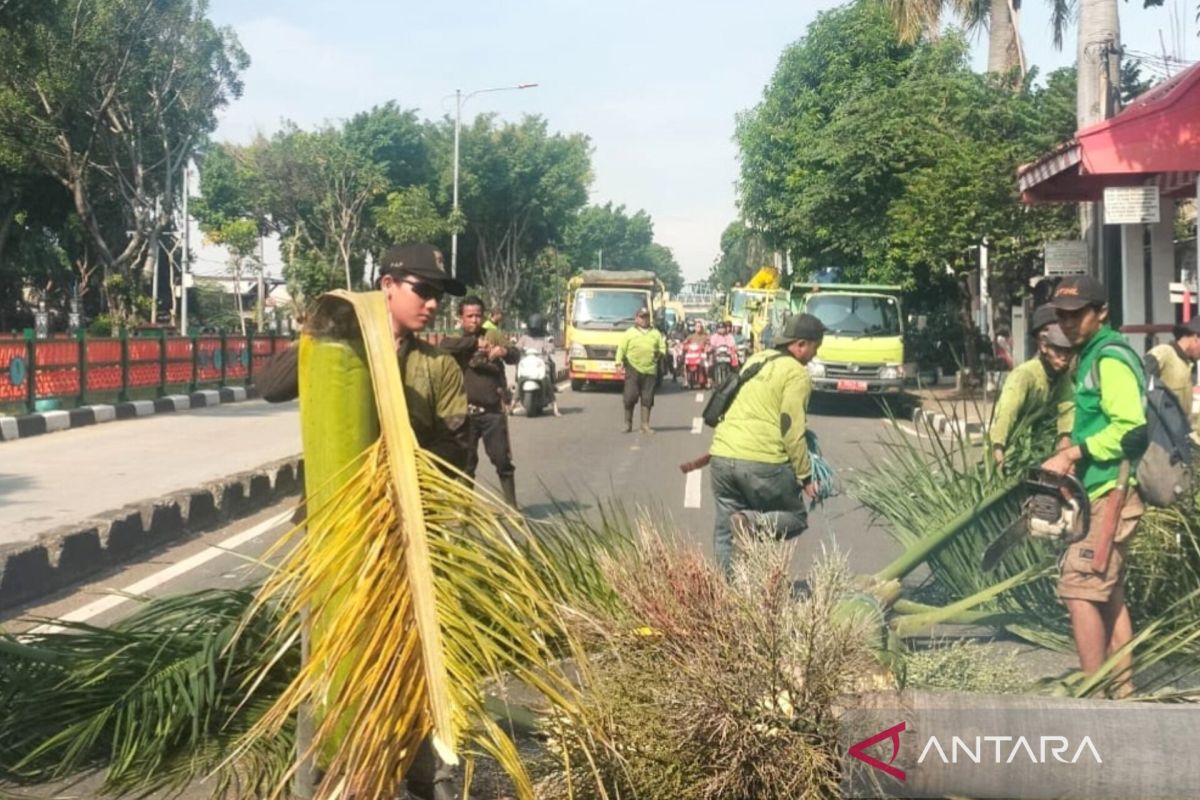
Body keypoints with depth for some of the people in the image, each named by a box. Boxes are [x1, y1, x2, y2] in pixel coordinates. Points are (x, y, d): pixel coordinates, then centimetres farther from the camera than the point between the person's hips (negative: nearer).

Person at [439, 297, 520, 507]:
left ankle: (511, 504, 12)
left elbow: (515, 356, -3)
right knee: (466, 462, 8)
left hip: (493, 410, 0)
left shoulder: (494, 335, 7)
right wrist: (475, 342, -25)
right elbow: (445, 346, -18)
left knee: (503, 459, 2)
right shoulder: (455, 340, 5)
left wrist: (504, 351, -26)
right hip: (465, 412, 0)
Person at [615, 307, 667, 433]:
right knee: (630, 398, -4)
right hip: (633, 370, -2)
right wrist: (619, 361, -8)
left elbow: (662, 348, 14)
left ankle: (645, 425, 8)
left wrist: (660, 353, -7)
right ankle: (628, 423, 9)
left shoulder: (655, 333, 16)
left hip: (650, 370, 2)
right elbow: (621, 349, 4)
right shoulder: (629, 333, 8)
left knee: (647, 399, 2)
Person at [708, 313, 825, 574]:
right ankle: (754, 522, -15)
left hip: (722, 455, 7)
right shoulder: (796, 373, -4)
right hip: (763, 462, -6)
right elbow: (792, 428, -9)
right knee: (795, 519, 11)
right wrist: (805, 476, -3)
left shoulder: (754, 360, 19)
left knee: (726, 533, 14)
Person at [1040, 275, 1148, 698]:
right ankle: (1122, 691, 21)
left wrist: (1071, 454, -19)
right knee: (1108, 593, 14)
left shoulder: (1111, 358, -13)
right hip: (1101, 492, 10)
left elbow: (1129, 428, -22)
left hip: (1112, 492, -10)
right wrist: (1074, 458, 7)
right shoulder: (1092, 356, 17)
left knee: (1079, 588, -10)